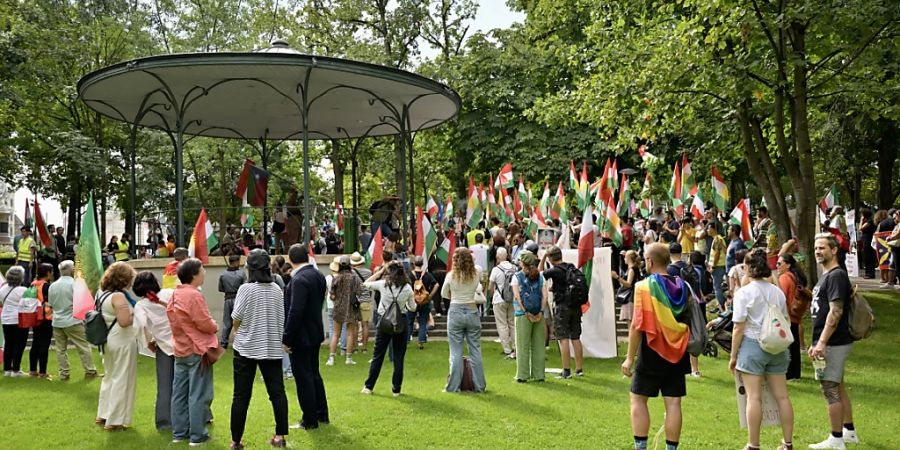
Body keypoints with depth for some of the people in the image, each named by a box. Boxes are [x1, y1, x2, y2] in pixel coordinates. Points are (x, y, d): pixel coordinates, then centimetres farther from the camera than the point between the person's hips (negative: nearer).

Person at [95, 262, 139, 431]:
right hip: (122, 342, -9)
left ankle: (103, 415, 31)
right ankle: (115, 420, 8)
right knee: (122, 379, 1)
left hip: (108, 341, 9)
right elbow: (124, 321, -28)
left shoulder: (102, 293, 8)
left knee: (110, 377, 22)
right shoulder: (118, 296, -20)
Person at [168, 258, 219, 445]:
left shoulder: (175, 295, 8)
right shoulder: (194, 295, -19)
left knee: (179, 393, 12)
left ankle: (179, 432, 20)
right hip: (197, 350, -9)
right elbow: (205, 323, -20)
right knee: (198, 395, -2)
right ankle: (197, 435, 3)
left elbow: (171, 316, 15)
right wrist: (215, 327, -1)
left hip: (181, 349, 9)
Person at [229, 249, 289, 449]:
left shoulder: (246, 289, -12)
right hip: (272, 347, 3)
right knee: (277, 392, 7)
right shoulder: (277, 290, 1)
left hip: (247, 348, -3)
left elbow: (236, 320, -8)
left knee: (241, 396, 4)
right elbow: (281, 319, 9)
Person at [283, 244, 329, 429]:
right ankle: (322, 414, 29)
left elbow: (295, 312, -24)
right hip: (315, 332, 9)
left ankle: (310, 420, 11)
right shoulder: (318, 275, 4)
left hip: (301, 336, -9)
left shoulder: (299, 279, -22)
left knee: (303, 378, 2)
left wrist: (286, 339, -18)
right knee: (314, 374, 19)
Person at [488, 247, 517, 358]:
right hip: (513, 299, 4)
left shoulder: (496, 269, -13)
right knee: (513, 323, 13)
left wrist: (492, 295, 11)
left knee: (502, 325, 2)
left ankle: (507, 350, 0)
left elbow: (490, 288, -7)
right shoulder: (514, 268, -1)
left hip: (500, 300, -4)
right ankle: (515, 348, 15)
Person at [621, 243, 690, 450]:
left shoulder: (644, 286, -12)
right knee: (673, 403, 6)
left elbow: (638, 326, -15)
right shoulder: (681, 287, 4)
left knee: (638, 399, 7)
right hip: (677, 353, 5)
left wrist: (629, 357, -9)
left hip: (652, 352, -4)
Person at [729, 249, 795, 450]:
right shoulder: (778, 292, 7)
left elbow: (739, 328, -10)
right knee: (782, 396, 9)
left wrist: (733, 356, -2)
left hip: (752, 345, -5)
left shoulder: (744, 293, -9)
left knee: (754, 397, -3)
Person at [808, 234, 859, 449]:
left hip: (833, 343, -10)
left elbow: (835, 312, -22)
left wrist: (822, 343, -24)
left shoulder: (837, 276, -16)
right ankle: (849, 431, 28)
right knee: (838, 388, 17)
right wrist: (815, 342, 20)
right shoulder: (825, 276, 15)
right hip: (830, 343, 10)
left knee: (830, 389, -4)